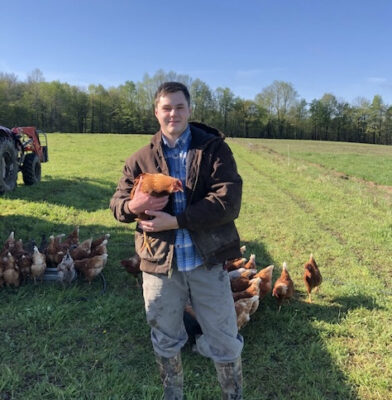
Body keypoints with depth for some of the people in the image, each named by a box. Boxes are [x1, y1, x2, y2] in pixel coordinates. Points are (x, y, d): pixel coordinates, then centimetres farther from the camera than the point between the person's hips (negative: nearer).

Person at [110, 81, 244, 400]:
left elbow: (229, 201, -15)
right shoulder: (141, 159, 5)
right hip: (160, 264, 3)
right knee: (165, 342, 22)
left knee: (225, 343, 12)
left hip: (207, 262, -2)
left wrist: (175, 220, -22)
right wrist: (133, 206, -17)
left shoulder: (214, 149, -4)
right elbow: (117, 203, 8)